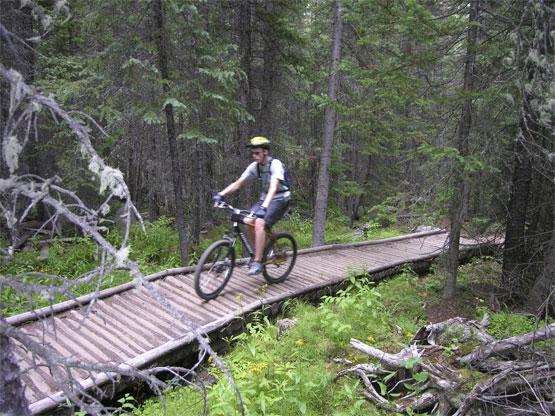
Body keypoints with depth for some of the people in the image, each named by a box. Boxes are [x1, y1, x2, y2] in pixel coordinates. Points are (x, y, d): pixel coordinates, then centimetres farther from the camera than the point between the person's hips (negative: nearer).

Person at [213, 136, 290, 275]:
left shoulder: (275, 164, -21)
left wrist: (263, 207, -50)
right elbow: (237, 183, -5)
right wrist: (220, 194, -20)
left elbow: (273, 187, -36)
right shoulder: (254, 166, -2)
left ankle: (257, 262, -21)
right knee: (247, 221, -16)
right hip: (264, 199, 6)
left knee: (259, 223, -28)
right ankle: (259, 251, 7)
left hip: (279, 200, -6)